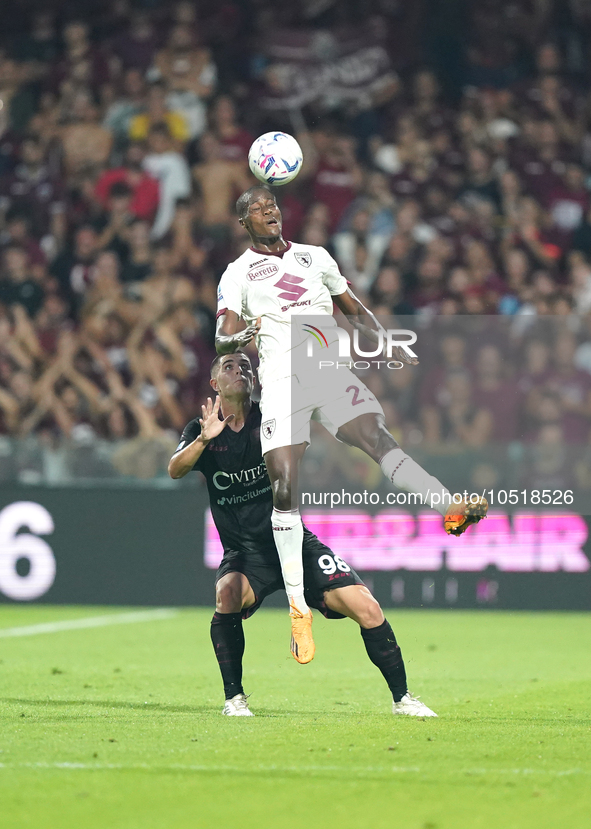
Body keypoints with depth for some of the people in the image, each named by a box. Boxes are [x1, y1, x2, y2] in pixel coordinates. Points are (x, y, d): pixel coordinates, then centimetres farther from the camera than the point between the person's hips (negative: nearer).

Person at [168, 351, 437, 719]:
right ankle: (234, 698, -19)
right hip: (245, 552, -1)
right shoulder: (202, 431, -1)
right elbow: (176, 469, -19)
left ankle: (402, 698, 7)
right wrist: (204, 439, -38)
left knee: (367, 608, -12)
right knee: (228, 593, -35)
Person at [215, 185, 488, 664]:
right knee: (285, 488, -11)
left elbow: (354, 310, 28)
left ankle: (453, 509, -44)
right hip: (282, 381, -1)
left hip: (331, 370, 1)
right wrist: (240, 340, -20)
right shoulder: (238, 274, 13)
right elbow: (222, 338, 4)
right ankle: (298, 607, -6)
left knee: (378, 440, -24)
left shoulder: (314, 256, 22)